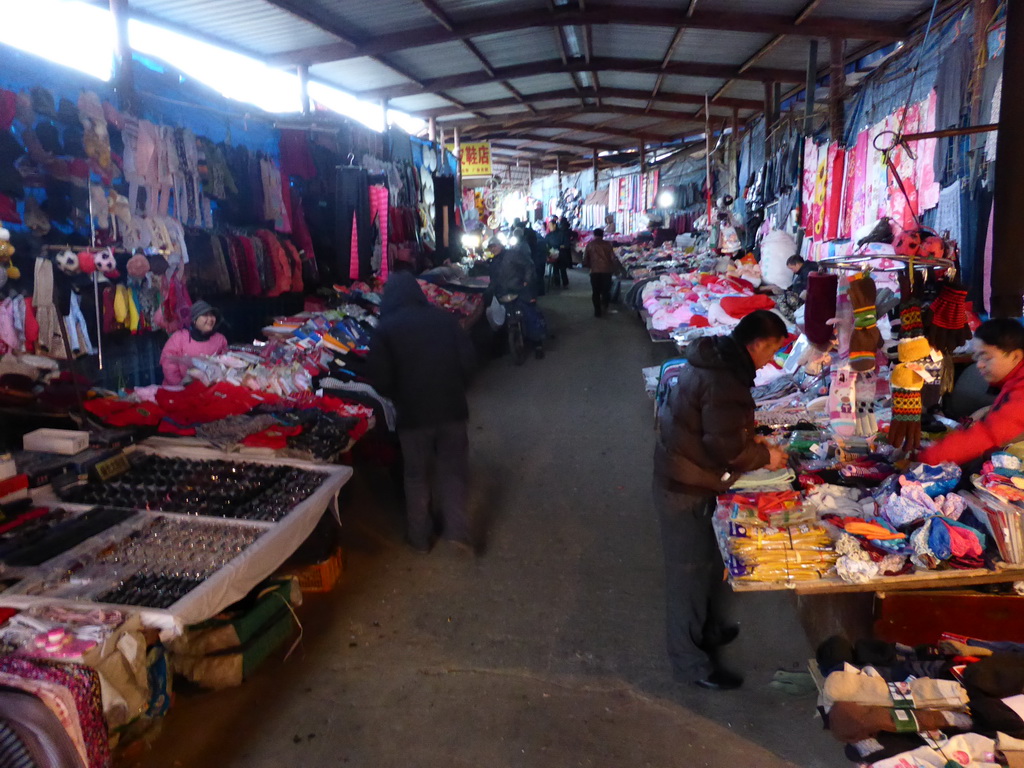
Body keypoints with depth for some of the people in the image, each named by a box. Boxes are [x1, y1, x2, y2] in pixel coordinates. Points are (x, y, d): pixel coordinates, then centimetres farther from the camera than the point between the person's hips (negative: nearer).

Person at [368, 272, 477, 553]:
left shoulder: (385, 329, -5)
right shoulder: (445, 319, 1)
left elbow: (380, 380, -9)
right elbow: (467, 361, 1)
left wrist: (400, 398, 10)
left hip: (413, 414, -1)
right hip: (453, 409, 2)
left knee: (417, 475, 15)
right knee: (451, 470, 16)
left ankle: (420, 536, 25)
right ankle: (457, 529, 6)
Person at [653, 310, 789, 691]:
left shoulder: (716, 356, 4)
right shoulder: (724, 381, -28)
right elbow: (726, 447, -27)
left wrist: (750, 439, 9)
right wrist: (765, 455, -10)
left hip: (683, 477, 10)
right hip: (687, 490, -10)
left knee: (707, 560, 25)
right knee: (689, 571, 5)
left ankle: (707, 627, 46)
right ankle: (691, 661, 21)